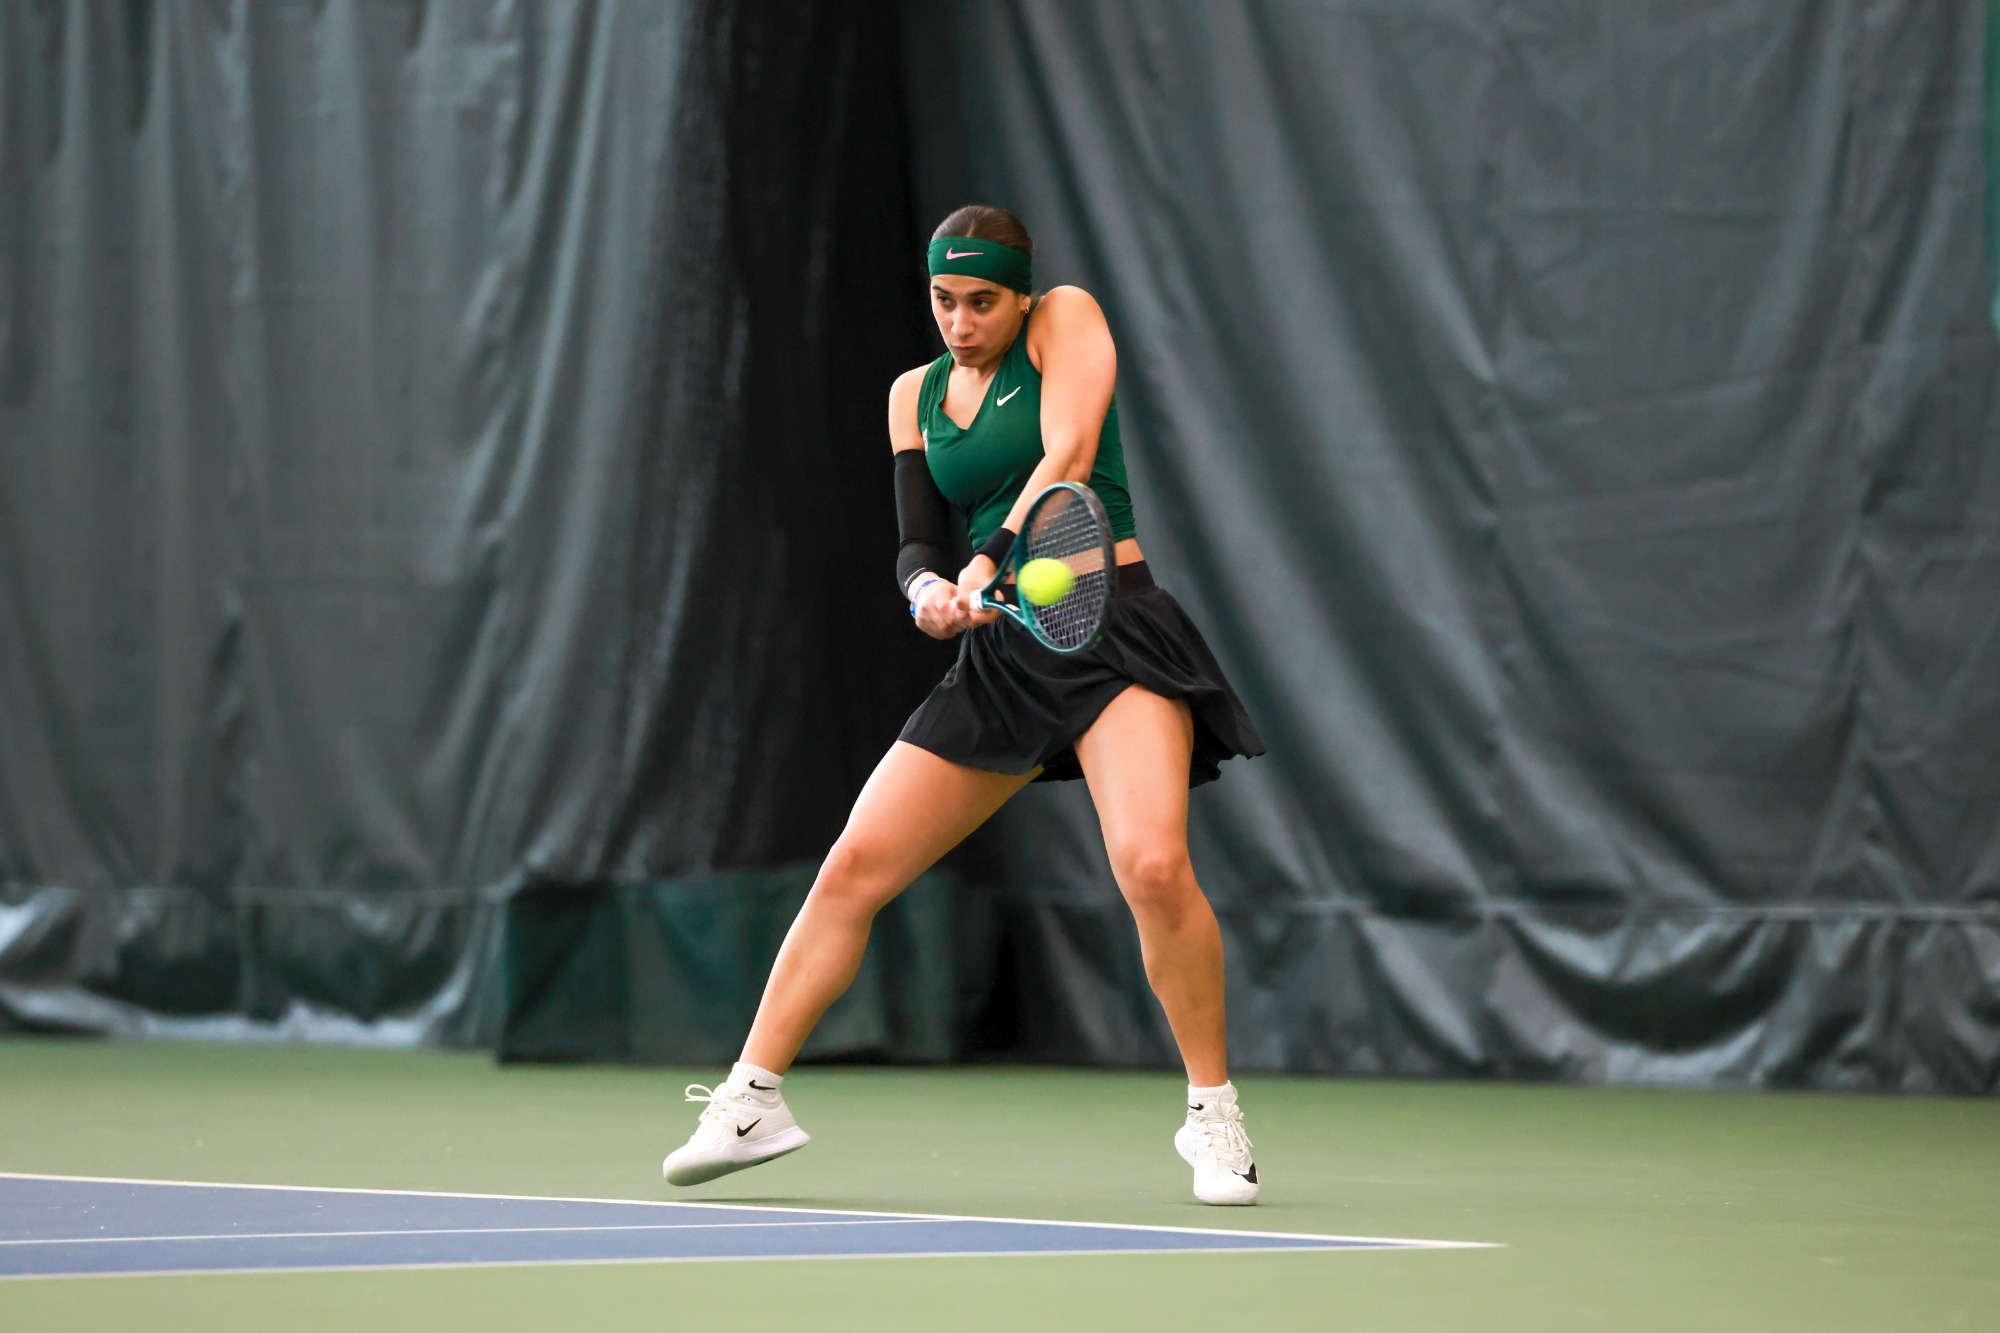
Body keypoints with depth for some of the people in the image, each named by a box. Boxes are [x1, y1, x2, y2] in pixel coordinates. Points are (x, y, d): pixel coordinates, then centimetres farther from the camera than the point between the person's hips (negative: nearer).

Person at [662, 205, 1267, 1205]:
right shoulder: (916, 396, 14)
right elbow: (917, 546, 7)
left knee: (1152, 864, -27)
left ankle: (1213, 1117, -10)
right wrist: (928, 590, -17)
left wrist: (986, 568, -25)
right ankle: (751, 1097, 11)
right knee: (855, 864, -1)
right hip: (999, 655, 5)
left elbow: (1069, 458, -14)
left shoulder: (1066, 321, 0)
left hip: (1111, 626, -5)